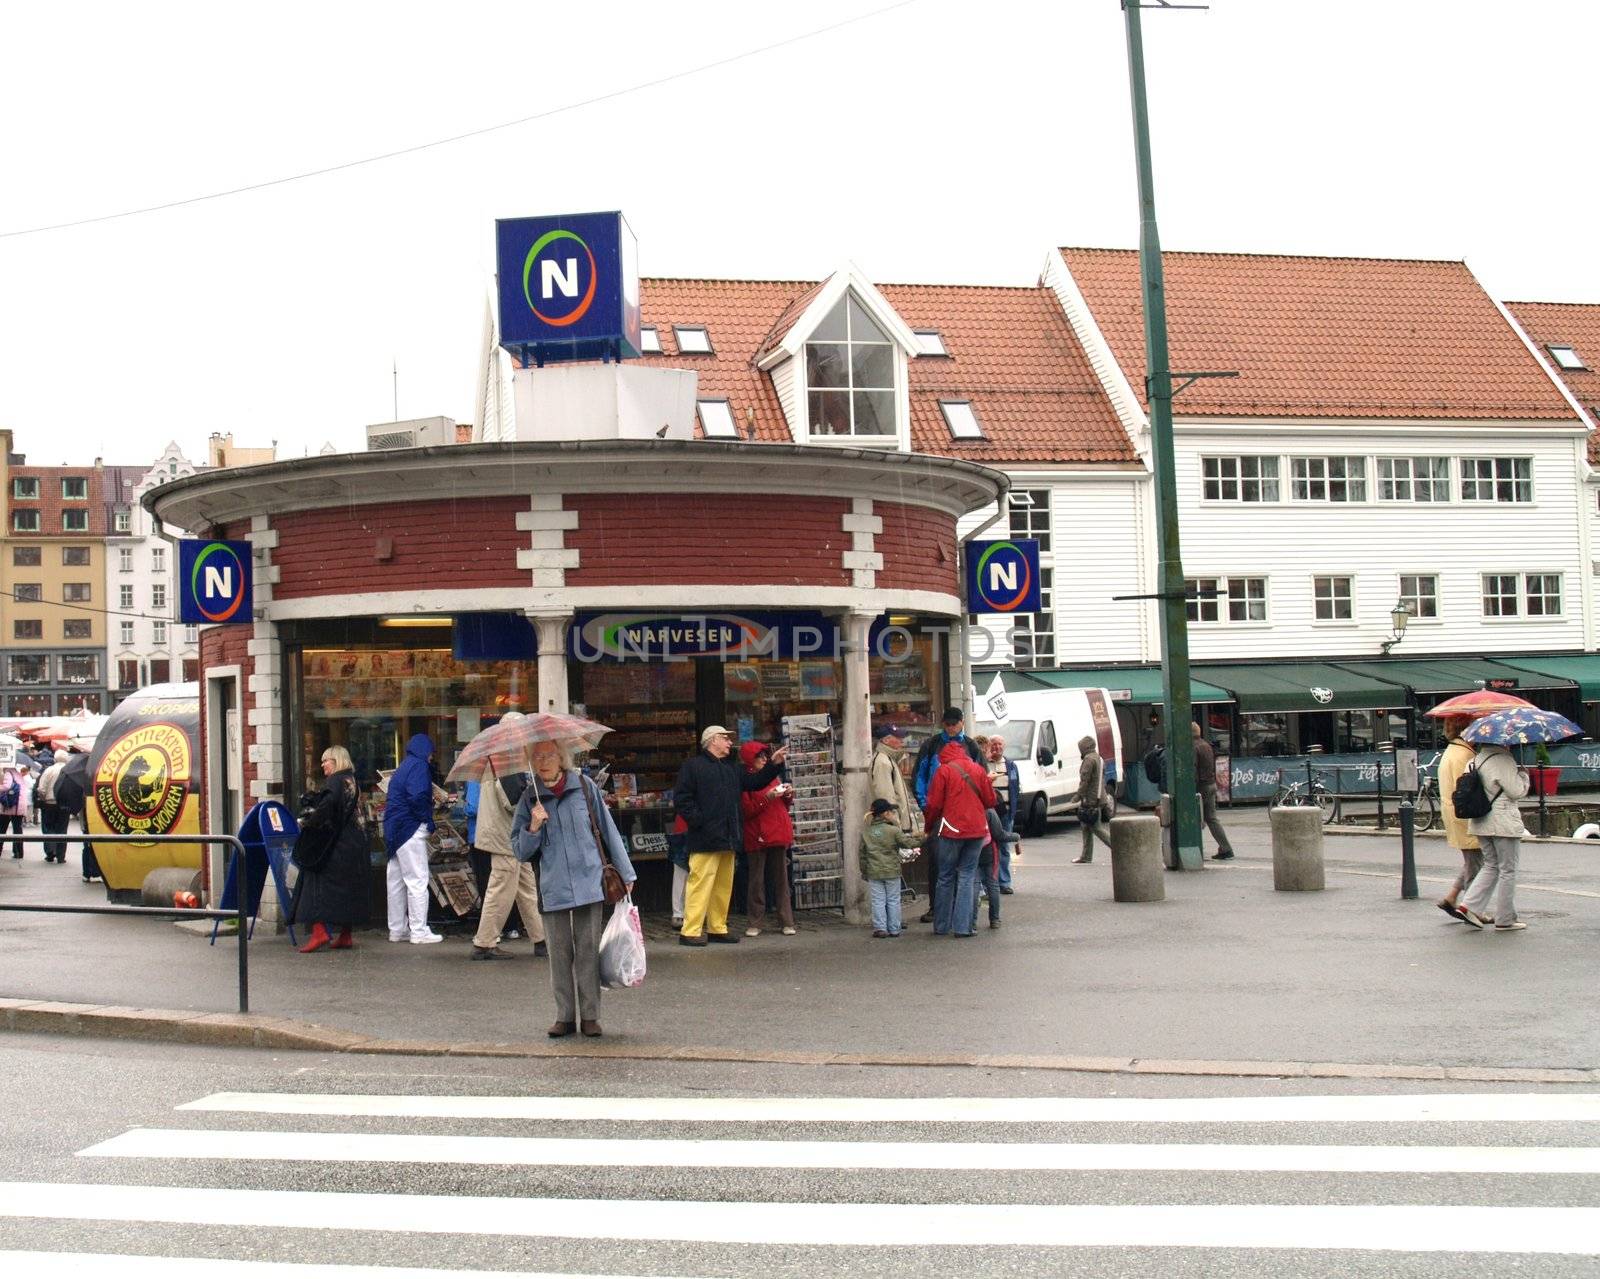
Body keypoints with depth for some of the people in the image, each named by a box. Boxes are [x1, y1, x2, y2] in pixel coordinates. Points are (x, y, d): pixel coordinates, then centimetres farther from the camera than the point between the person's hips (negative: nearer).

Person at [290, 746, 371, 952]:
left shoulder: (337, 781, -10)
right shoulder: (351, 781, 18)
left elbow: (327, 805, -25)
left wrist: (308, 824, -14)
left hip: (337, 845, -9)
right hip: (355, 842, 9)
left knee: (320, 883, -8)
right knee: (347, 888, 11)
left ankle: (320, 930, -17)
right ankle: (346, 935, 14)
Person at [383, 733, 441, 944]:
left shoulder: (402, 768, 19)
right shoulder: (419, 766, -10)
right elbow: (418, 797, -22)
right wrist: (429, 822, -11)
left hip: (394, 830, 10)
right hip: (411, 831, -10)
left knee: (396, 882, 12)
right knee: (417, 881, -7)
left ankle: (397, 929, 18)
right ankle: (419, 931, -7)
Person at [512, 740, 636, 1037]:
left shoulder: (584, 787, 3)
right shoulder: (530, 798, 6)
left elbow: (608, 830, 8)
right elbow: (520, 851, 8)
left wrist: (625, 872, 8)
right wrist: (533, 828, -11)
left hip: (589, 882, -1)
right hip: (553, 888, 1)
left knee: (589, 952, 0)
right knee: (560, 954, 4)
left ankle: (590, 1016, 7)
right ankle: (565, 1016, 14)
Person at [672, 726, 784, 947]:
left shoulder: (731, 769, 23)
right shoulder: (693, 765, -2)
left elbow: (754, 783, 21)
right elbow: (681, 798, -8)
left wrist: (772, 764, 11)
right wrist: (696, 821, -15)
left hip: (728, 838, 8)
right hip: (705, 839, -8)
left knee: (724, 885, 10)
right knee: (701, 883, -11)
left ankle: (717, 929, 18)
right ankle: (690, 932, -9)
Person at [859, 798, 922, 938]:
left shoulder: (865, 831, 2)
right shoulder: (893, 830, -9)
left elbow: (862, 853, 7)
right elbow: (907, 842, -6)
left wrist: (864, 871, 16)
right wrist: (919, 840, 12)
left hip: (874, 872, 2)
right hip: (892, 871, -2)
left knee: (878, 901, 5)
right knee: (893, 901, 8)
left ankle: (880, 928, 0)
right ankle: (894, 929, 11)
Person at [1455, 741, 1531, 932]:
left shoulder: (1476, 760, 8)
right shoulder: (1503, 759, -17)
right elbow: (1517, 791, -16)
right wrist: (1523, 774, 1)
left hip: (1480, 823, 8)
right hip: (1504, 823, -8)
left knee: (1491, 866, 19)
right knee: (1508, 870, 4)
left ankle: (1468, 906, 6)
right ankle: (1505, 920, 9)